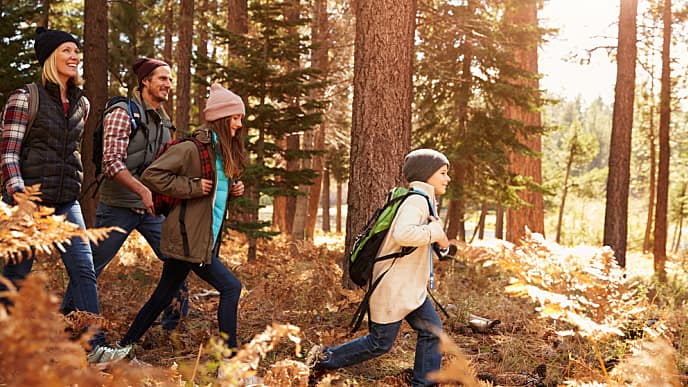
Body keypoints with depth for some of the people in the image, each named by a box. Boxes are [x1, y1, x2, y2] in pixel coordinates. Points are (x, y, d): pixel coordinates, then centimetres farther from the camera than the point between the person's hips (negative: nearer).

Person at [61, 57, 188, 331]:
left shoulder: (164, 121, 13)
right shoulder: (122, 113, -10)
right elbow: (112, 162, -19)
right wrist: (143, 191, -30)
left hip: (153, 207, 7)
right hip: (118, 206, -6)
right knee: (91, 267, 3)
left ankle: (172, 326, 14)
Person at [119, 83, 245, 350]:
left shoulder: (223, 153, 14)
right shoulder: (192, 149, -14)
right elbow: (151, 175, -18)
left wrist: (232, 189, 6)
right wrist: (192, 187, -19)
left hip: (206, 239, 9)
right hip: (189, 238, -9)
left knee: (162, 298, 16)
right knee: (231, 288, -8)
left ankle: (125, 346, 27)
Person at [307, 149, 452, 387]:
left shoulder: (422, 201, 13)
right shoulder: (416, 200, -19)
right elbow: (403, 233, -37)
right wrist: (435, 232, -24)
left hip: (410, 288, 10)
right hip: (394, 286, -10)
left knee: (431, 331, 5)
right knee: (380, 344, 3)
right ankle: (324, 358, 16)